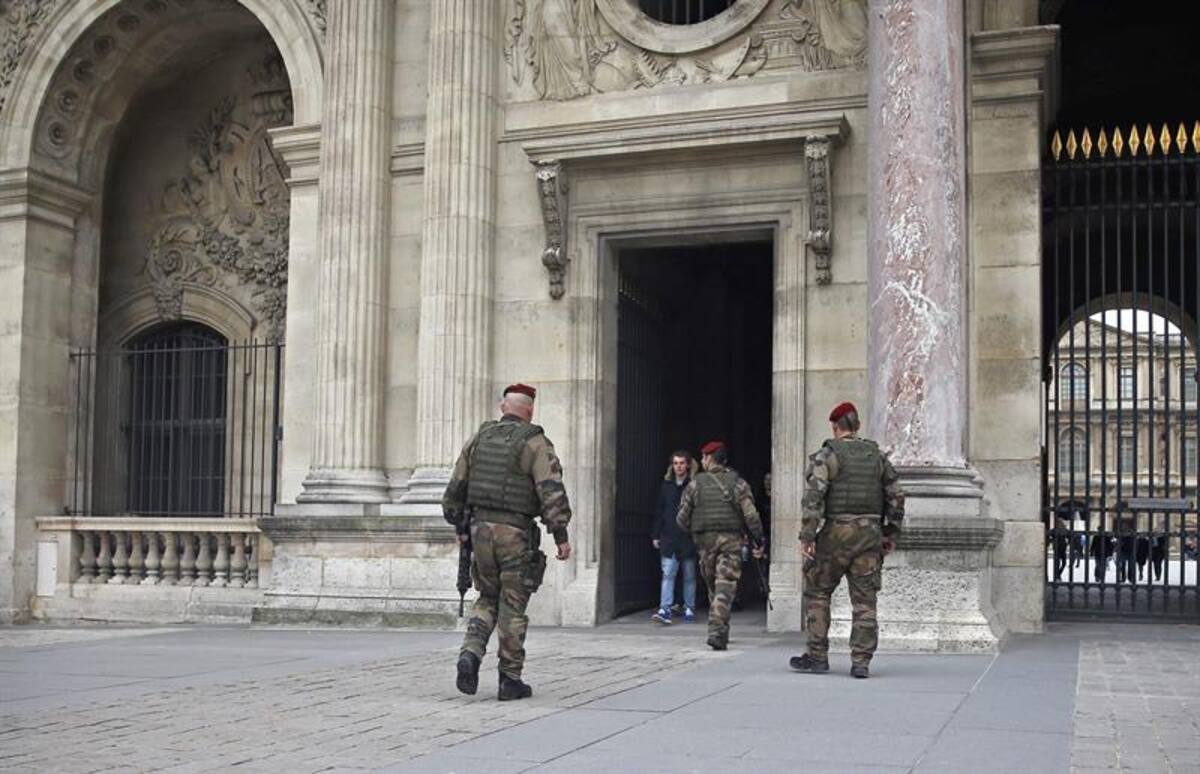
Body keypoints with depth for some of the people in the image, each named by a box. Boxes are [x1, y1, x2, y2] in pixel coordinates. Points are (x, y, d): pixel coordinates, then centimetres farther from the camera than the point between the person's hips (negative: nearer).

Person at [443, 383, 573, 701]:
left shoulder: (479, 439, 9)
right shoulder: (535, 443, -6)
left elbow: (455, 488, 12)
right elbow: (552, 491, -16)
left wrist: (460, 527, 23)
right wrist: (561, 536, -13)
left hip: (480, 529, 4)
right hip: (516, 534, -4)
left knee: (488, 599, 18)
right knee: (512, 607, 4)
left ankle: (470, 654, -4)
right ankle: (510, 680, 9)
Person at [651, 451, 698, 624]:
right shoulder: (666, 485, 9)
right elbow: (659, 511, 12)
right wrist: (655, 535, 8)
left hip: (689, 538, -2)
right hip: (669, 537, 2)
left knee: (689, 576, 8)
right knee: (668, 574, -6)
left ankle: (689, 609, 19)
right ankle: (665, 610, -11)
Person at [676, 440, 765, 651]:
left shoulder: (696, 484, 3)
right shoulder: (738, 483, 1)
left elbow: (682, 517, 3)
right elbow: (751, 515, -6)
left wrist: (693, 531, 23)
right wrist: (758, 542, 2)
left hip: (705, 540, 1)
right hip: (731, 539, -1)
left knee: (713, 587, 15)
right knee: (725, 588, -5)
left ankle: (719, 632, 21)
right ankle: (717, 631, -18)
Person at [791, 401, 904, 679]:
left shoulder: (826, 455, -3)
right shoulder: (877, 455, 12)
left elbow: (813, 497, -14)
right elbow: (896, 496, 12)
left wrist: (807, 536, -14)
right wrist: (891, 533, 18)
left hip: (837, 531, -4)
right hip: (871, 532, 4)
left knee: (817, 593, 9)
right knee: (864, 599, 5)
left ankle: (817, 656, 9)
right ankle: (861, 661, 2)